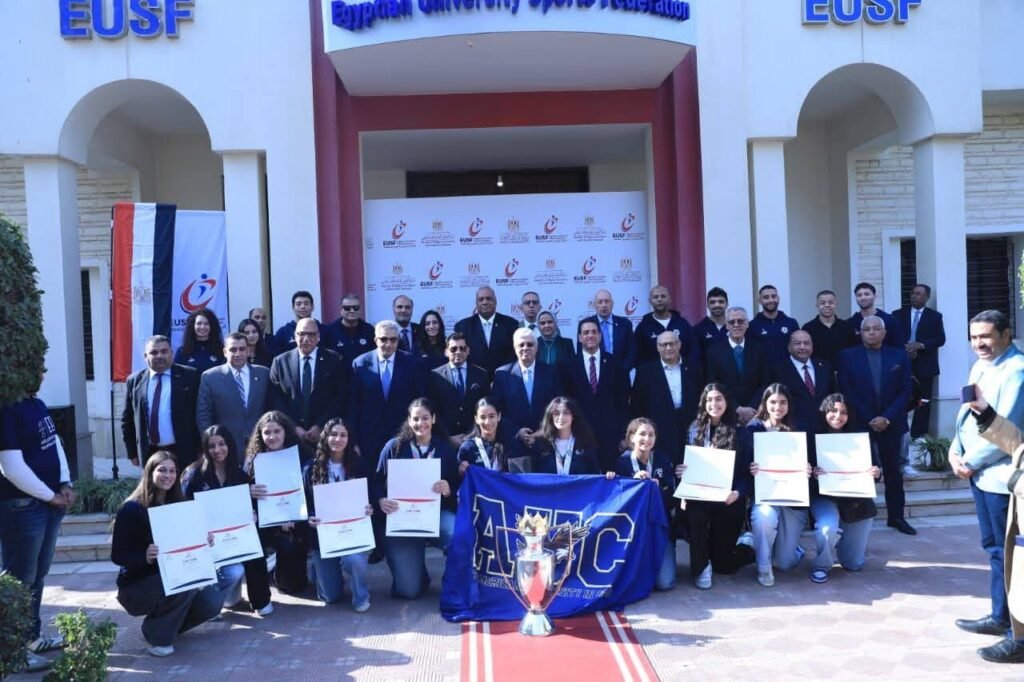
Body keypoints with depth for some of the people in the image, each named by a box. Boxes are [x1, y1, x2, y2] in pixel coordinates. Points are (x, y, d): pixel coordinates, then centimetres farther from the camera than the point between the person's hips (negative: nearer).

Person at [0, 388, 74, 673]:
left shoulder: (37, 405, 10)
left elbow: (56, 445, 15)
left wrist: (64, 484, 2)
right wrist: (50, 495, -13)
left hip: (50, 503, 9)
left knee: (38, 573, 18)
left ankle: (33, 635, 30)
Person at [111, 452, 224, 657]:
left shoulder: (177, 505, 4)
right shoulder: (132, 509, -14)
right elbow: (117, 555, -16)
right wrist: (145, 557, -34)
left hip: (171, 580, 6)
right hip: (136, 586, -6)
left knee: (213, 601, -15)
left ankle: (164, 623, 12)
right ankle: (156, 635, -9)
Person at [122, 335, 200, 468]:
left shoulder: (189, 376, -1)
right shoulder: (134, 381, 7)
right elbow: (127, 419, 11)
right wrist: (132, 452, 8)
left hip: (183, 453, -2)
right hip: (149, 453, 2)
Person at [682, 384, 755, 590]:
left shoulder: (739, 432, -2)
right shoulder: (695, 430, 6)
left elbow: (746, 471, -5)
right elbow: (685, 463, 10)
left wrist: (738, 493, -23)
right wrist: (682, 471, -13)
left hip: (728, 500, -1)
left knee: (723, 564, 4)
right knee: (695, 515, -37)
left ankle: (747, 543, 38)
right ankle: (701, 567, -12)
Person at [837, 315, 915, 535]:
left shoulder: (899, 356, 4)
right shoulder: (848, 356, 0)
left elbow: (905, 391, 0)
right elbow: (846, 391, -5)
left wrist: (887, 418, -11)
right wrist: (869, 419, -10)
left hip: (891, 423, 2)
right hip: (860, 423, -2)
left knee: (893, 470, 10)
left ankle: (896, 517, 19)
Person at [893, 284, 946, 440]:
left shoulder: (935, 316, 7)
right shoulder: (899, 314, 8)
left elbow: (940, 339, -1)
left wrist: (921, 345, -14)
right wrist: (904, 348, -15)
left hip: (924, 365, 0)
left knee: (923, 402, 3)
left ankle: (919, 435, 9)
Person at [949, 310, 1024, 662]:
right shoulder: (980, 366, 13)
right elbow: (965, 414, 15)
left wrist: (971, 462, -13)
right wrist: (956, 453, 1)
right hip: (980, 473, 9)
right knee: (994, 548, 17)